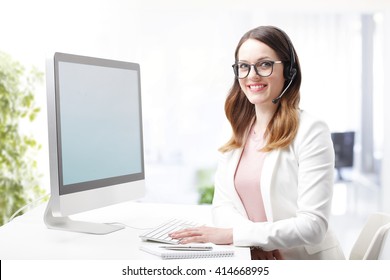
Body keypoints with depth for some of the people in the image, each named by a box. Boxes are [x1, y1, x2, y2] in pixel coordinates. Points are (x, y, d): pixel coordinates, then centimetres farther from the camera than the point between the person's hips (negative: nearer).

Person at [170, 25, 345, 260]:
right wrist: (257, 240, -14)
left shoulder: (310, 131, -12)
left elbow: (313, 226, -17)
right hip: (257, 260, 5)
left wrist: (233, 234, -24)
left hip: (307, 260, -5)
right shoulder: (239, 131, 7)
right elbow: (222, 204, 5)